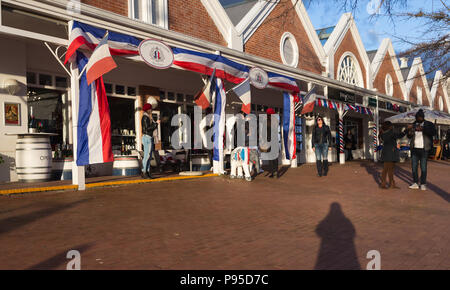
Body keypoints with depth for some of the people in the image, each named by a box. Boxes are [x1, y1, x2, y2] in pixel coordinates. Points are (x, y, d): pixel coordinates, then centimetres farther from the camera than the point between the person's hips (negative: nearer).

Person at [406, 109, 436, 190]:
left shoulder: (429, 124, 3)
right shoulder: (413, 125, 12)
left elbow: (433, 132, -15)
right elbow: (409, 136, 11)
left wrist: (422, 129, -27)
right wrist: (409, 130, -11)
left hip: (424, 149, -3)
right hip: (414, 149, 3)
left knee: (423, 167, -2)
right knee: (414, 166, 1)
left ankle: (423, 184, 4)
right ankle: (416, 183, 7)